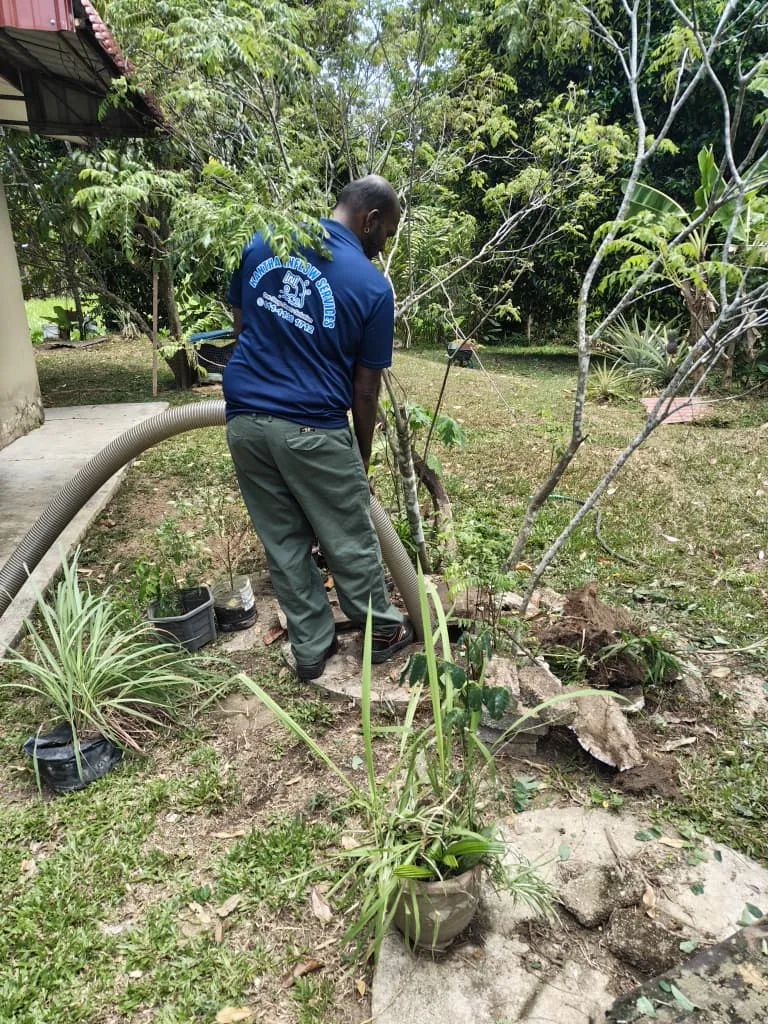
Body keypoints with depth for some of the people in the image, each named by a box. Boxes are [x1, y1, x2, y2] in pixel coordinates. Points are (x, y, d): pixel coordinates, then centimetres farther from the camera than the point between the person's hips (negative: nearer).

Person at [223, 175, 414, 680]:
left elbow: (240, 322, 14)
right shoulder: (372, 286, -8)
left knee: (284, 542, 15)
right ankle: (383, 631, 34)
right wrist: (362, 459, 9)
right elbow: (365, 390, -4)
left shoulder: (262, 242, 5)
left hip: (244, 419, 5)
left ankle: (312, 648, 28)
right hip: (312, 429, -5)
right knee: (351, 542, 14)